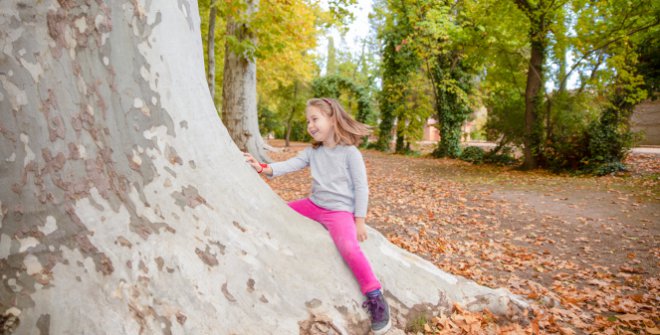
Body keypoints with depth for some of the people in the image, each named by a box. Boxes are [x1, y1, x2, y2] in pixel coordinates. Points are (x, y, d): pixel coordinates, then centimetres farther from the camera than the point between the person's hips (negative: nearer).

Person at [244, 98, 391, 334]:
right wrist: (263, 168, -20)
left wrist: (359, 220, -13)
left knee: (348, 247, -31)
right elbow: (290, 165, -4)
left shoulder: (350, 152, -11)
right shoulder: (312, 151, 7)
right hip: (314, 204, 7)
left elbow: (361, 188, -11)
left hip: (340, 210, -7)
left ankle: (374, 295, -17)